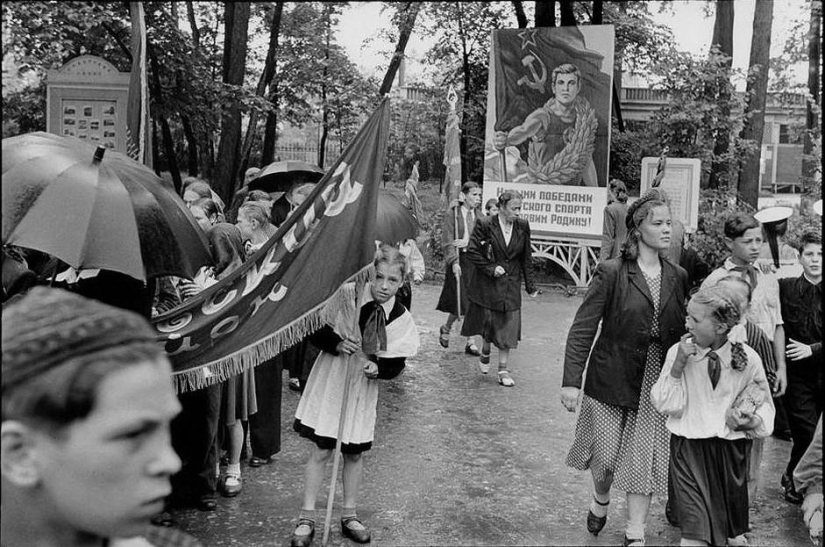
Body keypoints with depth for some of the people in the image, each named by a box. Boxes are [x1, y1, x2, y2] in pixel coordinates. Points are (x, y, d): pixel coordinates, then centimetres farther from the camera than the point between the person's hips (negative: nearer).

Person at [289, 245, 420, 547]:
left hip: (363, 387, 2)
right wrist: (337, 343, -24)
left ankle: (349, 516, 32)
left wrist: (378, 367, -24)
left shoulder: (401, 318, -8)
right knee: (320, 451, 3)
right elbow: (315, 329, -8)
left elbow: (396, 363, -4)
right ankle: (307, 518, 18)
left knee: (354, 454, 13)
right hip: (331, 380, -2)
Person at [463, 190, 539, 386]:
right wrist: (491, 268, -15)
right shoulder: (485, 225, -11)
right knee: (489, 323, 5)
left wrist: (530, 285, 4)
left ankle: (503, 370, 8)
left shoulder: (522, 226, 1)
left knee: (508, 326, 0)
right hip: (488, 284, -3)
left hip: (511, 285, 3)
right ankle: (485, 354, 35)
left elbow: (526, 257, 6)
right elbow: (472, 251, -9)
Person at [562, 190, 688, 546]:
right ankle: (601, 499, 40)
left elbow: (682, 331, 8)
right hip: (611, 379, -3)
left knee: (645, 458, 5)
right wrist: (571, 381, -16)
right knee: (605, 454, 7)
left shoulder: (678, 277, 4)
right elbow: (582, 329, -11)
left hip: (657, 383, 3)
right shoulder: (611, 272, -10)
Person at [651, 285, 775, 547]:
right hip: (689, 445, -1)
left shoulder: (748, 358, -8)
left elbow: (764, 405, 6)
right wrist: (678, 365, -20)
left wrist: (752, 421, -16)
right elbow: (667, 406, -9)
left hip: (731, 448, 2)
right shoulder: (677, 352, -10)